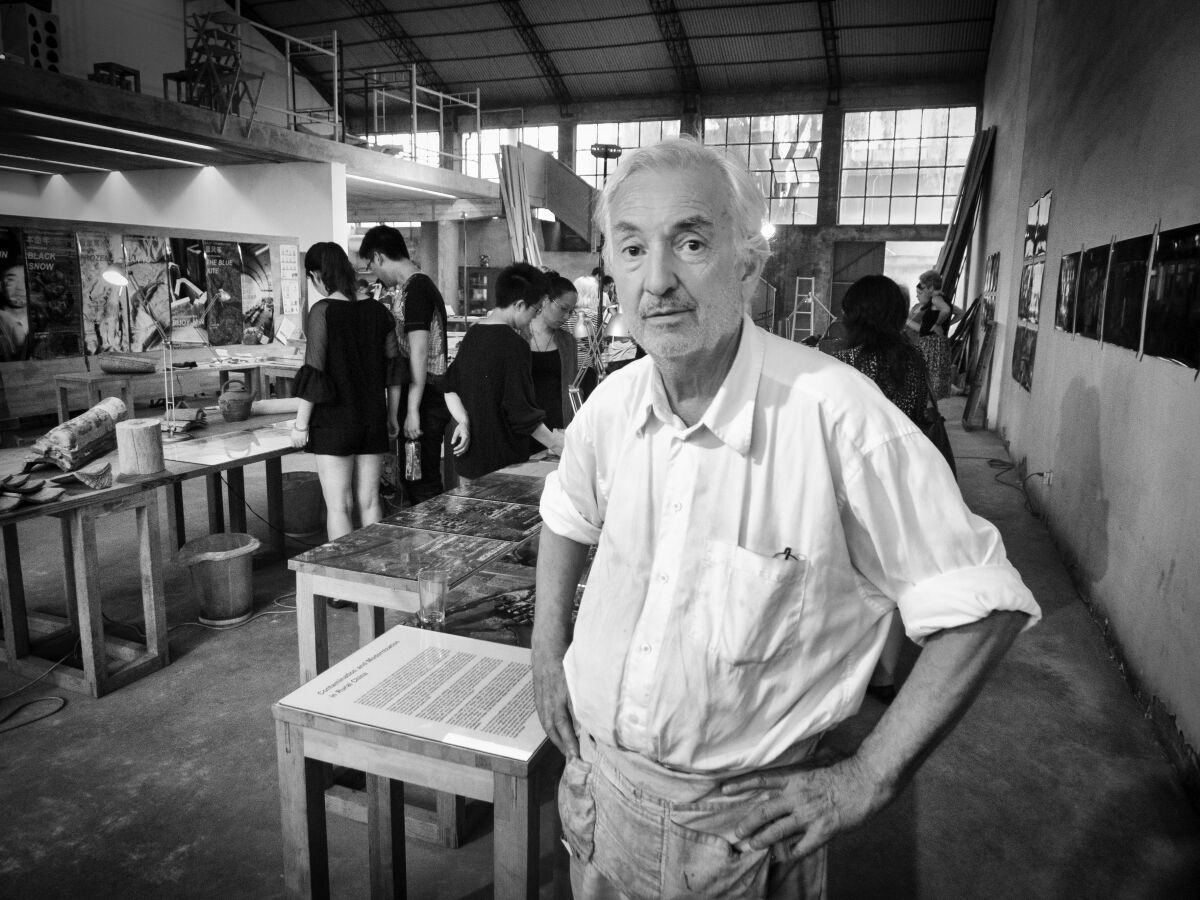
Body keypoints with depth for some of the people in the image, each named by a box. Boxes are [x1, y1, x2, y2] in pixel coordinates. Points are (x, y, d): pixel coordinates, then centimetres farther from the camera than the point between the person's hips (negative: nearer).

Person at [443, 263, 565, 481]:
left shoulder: (472, 333, 6)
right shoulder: (515, 345, -18)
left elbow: (450, 388, 10)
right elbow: (522, 412, -17)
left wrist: (465, 422, 5)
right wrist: (554, 443, -7)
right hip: (501, 462, -7)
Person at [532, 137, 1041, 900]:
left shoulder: (836, 415, -25)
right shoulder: (613, 403, -7)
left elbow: (979, 608, -18)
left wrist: (869, 779, -15)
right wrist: (549, 653, 8)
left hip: (739, 825, -4)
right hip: (593, 776, 5)